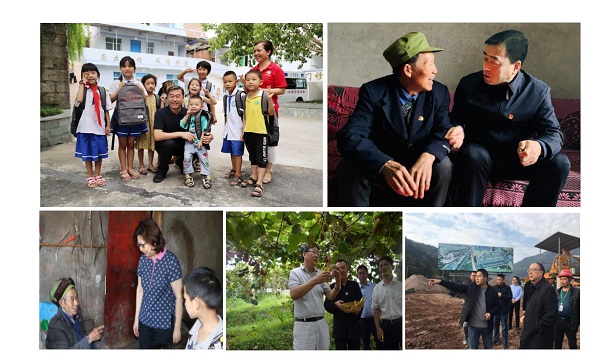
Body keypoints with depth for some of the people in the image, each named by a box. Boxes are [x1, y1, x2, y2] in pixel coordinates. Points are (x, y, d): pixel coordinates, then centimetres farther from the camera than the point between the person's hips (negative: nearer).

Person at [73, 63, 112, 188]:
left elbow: (106, 109, 9)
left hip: (99, 127, 3)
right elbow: (79, 100, -24)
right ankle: (90, 177, 16)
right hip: (86, 127, -2)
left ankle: (98, 175, 24)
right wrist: (82, 83, -13)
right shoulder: (83, 89, -1)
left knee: (99, 153, 11)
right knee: (88, 153, 5)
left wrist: (108, 125, 2)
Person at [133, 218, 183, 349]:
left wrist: (177, 327, -13)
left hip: (164, 323, -5)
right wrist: (136, 318, 13)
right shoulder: (143, 260, -1)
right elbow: (140, 290, 10)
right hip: (145, 321, 5)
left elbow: (178, 296, -15)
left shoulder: (171, 261, -19)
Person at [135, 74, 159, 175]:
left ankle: (150, 164, 22)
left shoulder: (157, 98, 8)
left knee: (152, 144, 11)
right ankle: (141, 165, 13)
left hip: (154, 124, 4)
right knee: (141, 144, 4)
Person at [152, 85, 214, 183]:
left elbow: (199, 131, -5)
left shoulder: (188, 113, -9)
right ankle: (162, 170, -9)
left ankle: (181, 161, 12)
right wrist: (181, 134, -36)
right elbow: (157, 136, -29)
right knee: (169, 143, -36)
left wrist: (207, 137, -31)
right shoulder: (161, 113, -17)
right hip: (165, 145, -4)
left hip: (183, 146, 4)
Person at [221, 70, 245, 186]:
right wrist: (225, 127, 16)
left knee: (237, 152, -3)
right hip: (228, 130, 7)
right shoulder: (226, 96, 9)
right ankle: (234, 170, 32)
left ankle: (238, 175, 1)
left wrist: (244, 130, -16)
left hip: (237, 130, -7)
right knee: (231, 151, 17)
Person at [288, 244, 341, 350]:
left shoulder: (320, 274, 10)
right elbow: (293, 295, -19)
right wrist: (315, 281, -27)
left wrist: (337, 281, -12)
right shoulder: (295, 273, -3)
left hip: (321, 324, 5)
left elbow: (330, 297, 7)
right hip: (303, 325, -5)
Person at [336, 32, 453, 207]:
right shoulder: (373, 91, -16)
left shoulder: (439, 93, -5)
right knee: (351, 167, -31)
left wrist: (428, 156, -40)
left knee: (443, 165, -28)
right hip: (378, 169, -2)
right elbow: (349, 137, -29)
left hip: (420, 167, 2)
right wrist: (385, 164, -48)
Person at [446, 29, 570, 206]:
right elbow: (456, 119, 8)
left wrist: (539, 147, -32)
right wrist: (458, 130, -19)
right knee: (472, 156, -36)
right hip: (481, 154, -1)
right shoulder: (469, 84, -5)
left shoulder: (538, 91, -6)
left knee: (559, 163, -24)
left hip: (520, 158, 1)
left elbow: (553, 133, -7)